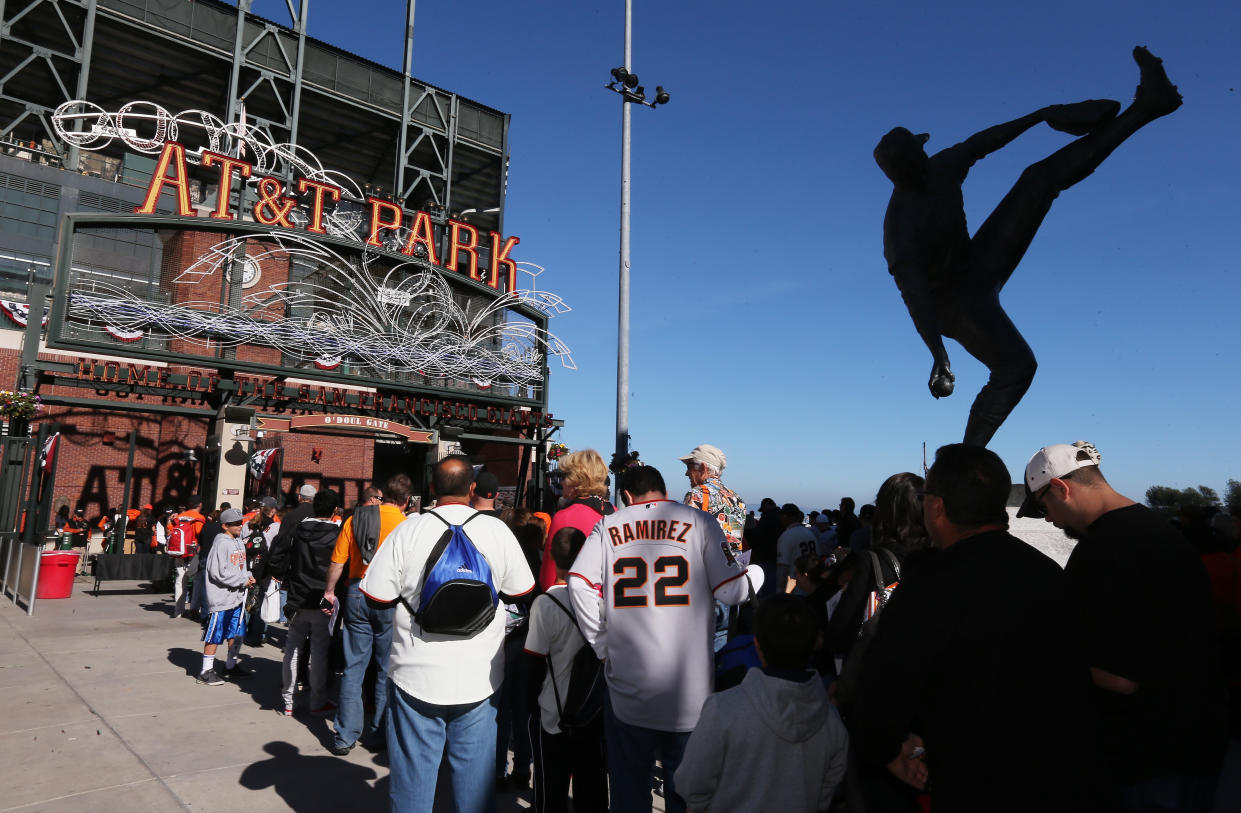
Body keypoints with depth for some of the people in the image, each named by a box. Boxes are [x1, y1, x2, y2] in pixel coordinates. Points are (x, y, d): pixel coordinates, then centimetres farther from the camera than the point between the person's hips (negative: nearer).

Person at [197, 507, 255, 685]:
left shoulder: (239, 542, 13)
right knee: (215, 634, 0)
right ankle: (206, 671, 11)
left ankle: (231, 666, 30)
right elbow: (220, 573, -20)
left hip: (237, 596, 9)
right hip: (221, 596, -9)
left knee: (237, 632, 15)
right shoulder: (221, 543, -14)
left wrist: (248, 577, 1)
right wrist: (243, 581, -15)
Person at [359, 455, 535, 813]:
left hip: (417, 676, -1)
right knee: (475, 776, 15)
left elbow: (377, 596, -7)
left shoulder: (408, 532, -9)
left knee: (413, 777, 15)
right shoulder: (498, 530, -6)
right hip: (479, 677, 1)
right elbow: (520, 592, 3)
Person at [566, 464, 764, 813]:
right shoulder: (698, 522, -5)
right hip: (688, 688, -1)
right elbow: (731, 591, -8)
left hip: (626, 683, 1)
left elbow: (580, 584, -12)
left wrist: (602, 644, -2)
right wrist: (756, 574, 13)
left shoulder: (608, 526, 0)